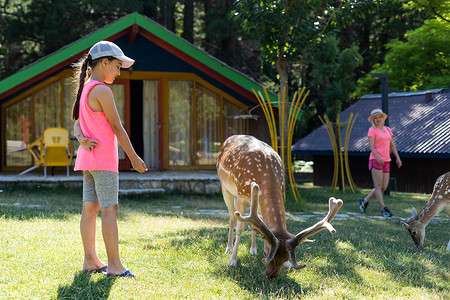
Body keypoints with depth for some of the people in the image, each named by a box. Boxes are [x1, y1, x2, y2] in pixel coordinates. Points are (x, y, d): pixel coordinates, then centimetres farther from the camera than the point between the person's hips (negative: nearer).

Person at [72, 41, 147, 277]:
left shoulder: (85, 89, 14)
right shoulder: (102, 91, -14)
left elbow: (77, 123, 13)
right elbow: (117, 127, -12)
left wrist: (82, 138, -9)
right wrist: (134, 157, -7)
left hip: (87, 157, 9)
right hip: (103, 159, -9)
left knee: (90, 208, 9)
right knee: (110, 209, -7)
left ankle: (90, 261, 14)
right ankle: (114, 265, -7)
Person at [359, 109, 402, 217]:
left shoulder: (387, 129, 17)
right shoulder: (372, 130, -2)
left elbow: (392, 145, 21)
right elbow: (371, 146, -10)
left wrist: (398, 158, 12)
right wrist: (378, 157, -25)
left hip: (386, 161, 7)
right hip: (375, 160, -7)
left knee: (384, 187, 4)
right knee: (378, 186, -6)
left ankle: (364, 201, 19)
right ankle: (384, 209, -6)